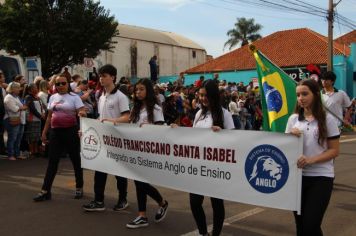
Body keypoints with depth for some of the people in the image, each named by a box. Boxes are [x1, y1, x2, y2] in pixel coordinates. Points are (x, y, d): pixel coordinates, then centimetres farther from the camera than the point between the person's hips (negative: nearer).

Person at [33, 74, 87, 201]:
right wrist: (44, 132, 15)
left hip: (70, 131, -4)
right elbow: (49, 117, 16)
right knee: (52, 161, 5)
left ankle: (79, 188, 21)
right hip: (55, 132, 4)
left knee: (76, 160, 7)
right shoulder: (53, 97, 11)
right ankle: (45, 190, 8)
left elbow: (82, 112, -12)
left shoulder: (74, 97, -4)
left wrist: (82, 113, -36)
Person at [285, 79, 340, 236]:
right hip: (298, 175, 4)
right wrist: (290, 136, -8)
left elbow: (334, 150, -3)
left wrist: (311, 159, -17)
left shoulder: (328, 119, -3)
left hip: (321, 177, -3)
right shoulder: (293, 119, 7)